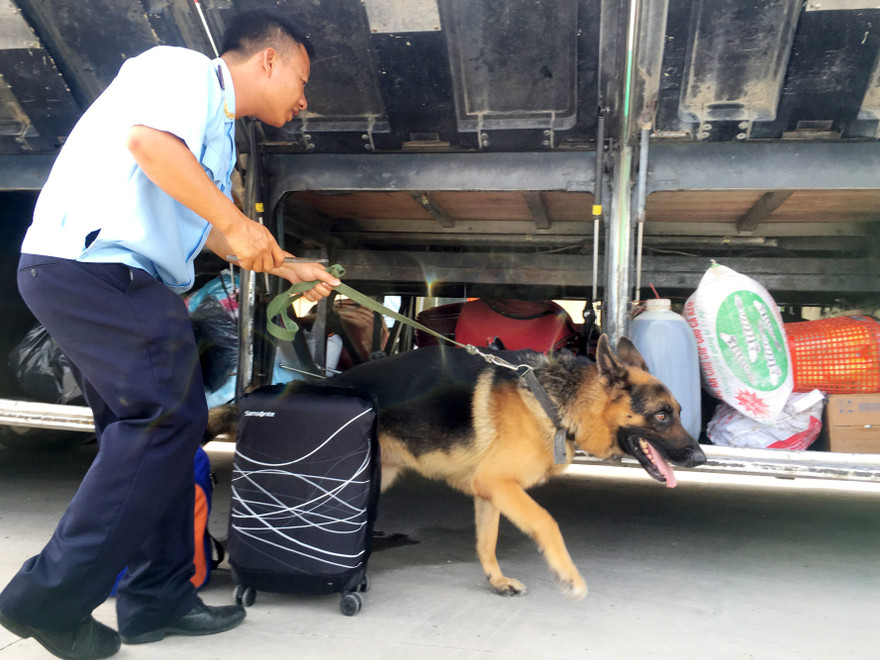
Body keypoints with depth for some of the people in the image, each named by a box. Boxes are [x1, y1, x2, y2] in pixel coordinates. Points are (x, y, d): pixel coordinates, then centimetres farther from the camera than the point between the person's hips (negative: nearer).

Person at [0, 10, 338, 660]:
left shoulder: (218, 129, 26)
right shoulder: (184, 69, -3)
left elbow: (208, 228, 35)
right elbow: (148, 139, -24)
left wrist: (288, 266, 37)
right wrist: (236, 223, -18)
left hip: (122, 281, 10)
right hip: (89, 261, -10)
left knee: (151, 430, 9)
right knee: (168, 415, -15)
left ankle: (158, 599, 16)